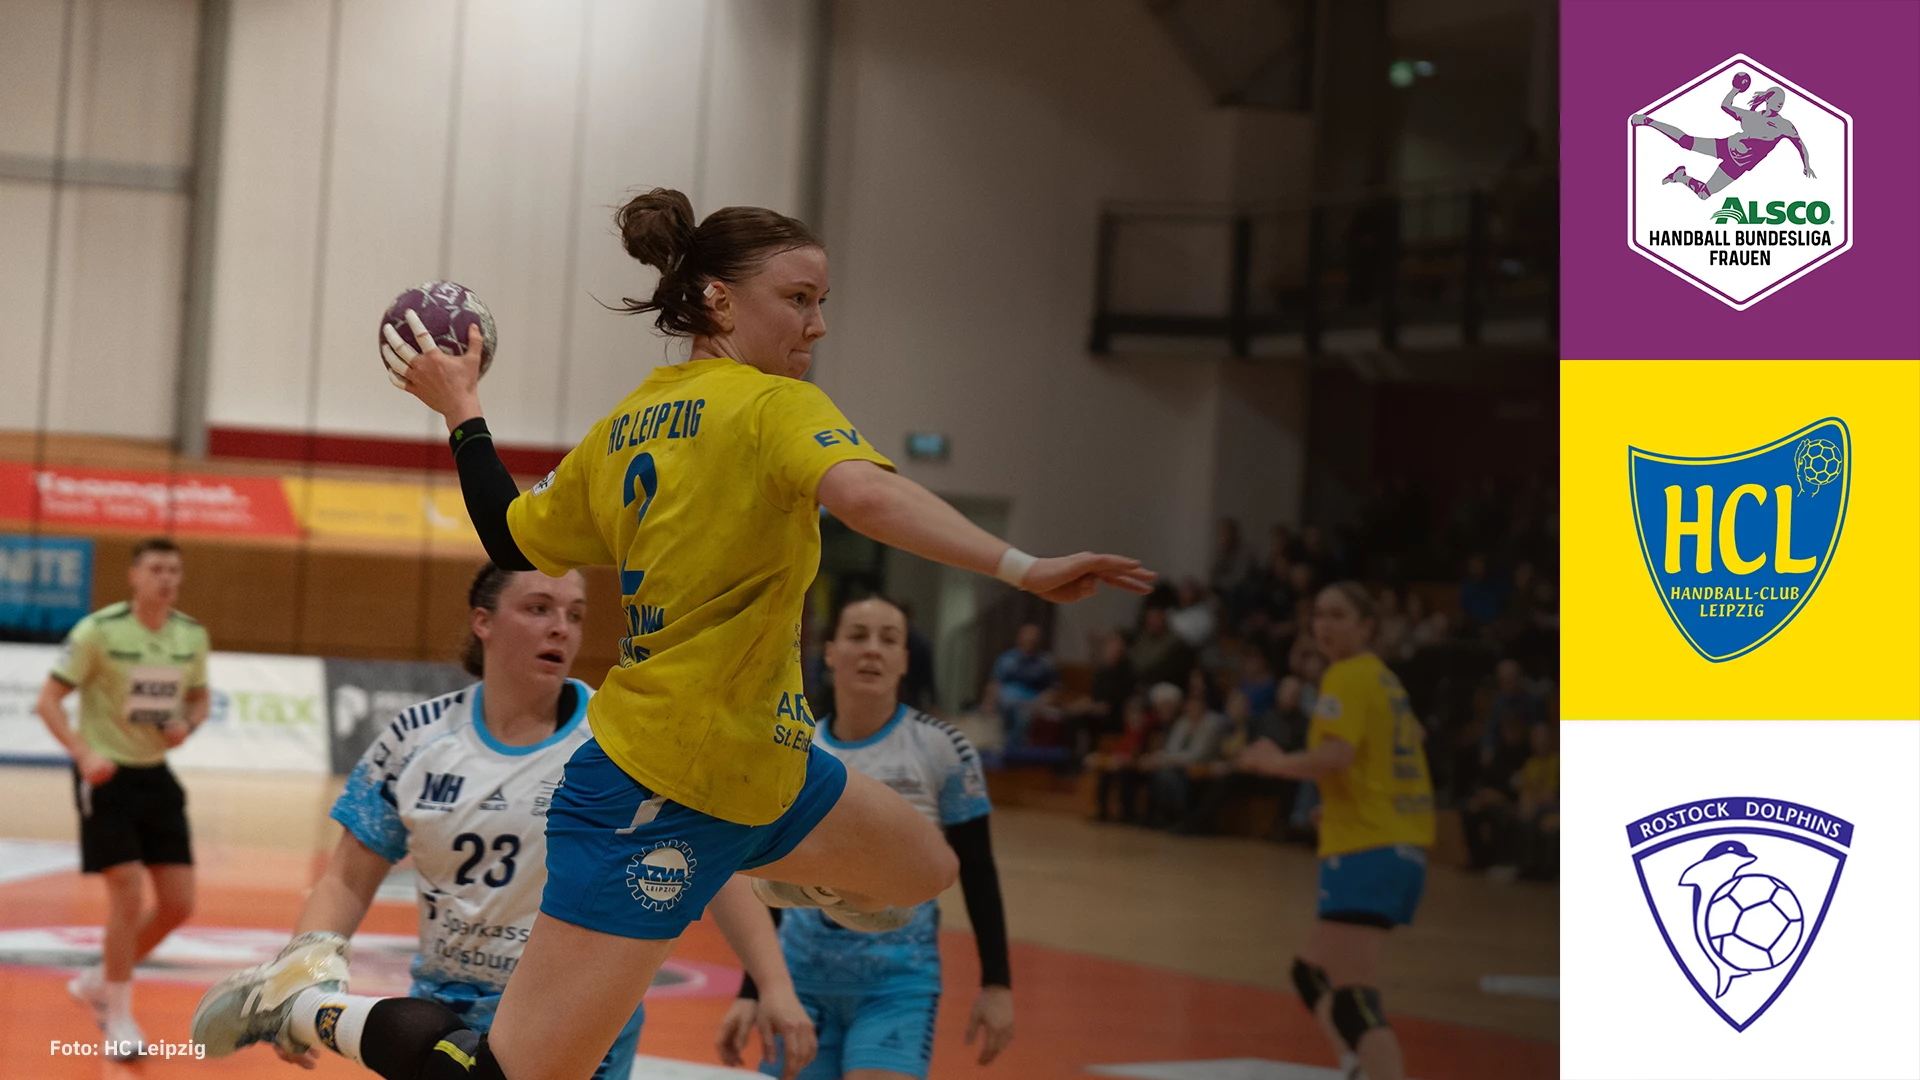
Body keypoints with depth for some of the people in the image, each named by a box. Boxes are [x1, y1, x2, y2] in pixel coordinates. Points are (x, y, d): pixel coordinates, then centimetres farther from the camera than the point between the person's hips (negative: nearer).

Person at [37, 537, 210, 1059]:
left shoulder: (192, 635, 1)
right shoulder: (98, 630, -15)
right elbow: (48, 700, -12)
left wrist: (188, 724, -6)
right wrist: (84, 753, -26)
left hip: (156, 777, 6)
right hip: (106, 776, -6)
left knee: (179, 903, 2)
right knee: (127, 896, -13)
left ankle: (100, 982, 25)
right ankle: (119, 1020, 4)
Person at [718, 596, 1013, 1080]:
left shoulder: (941, 748, -6)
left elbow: (977, 874, -1)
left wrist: (996, 984, -4)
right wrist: (751, 993, 10)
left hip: (898, 984, -3)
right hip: (801, 977, 3)